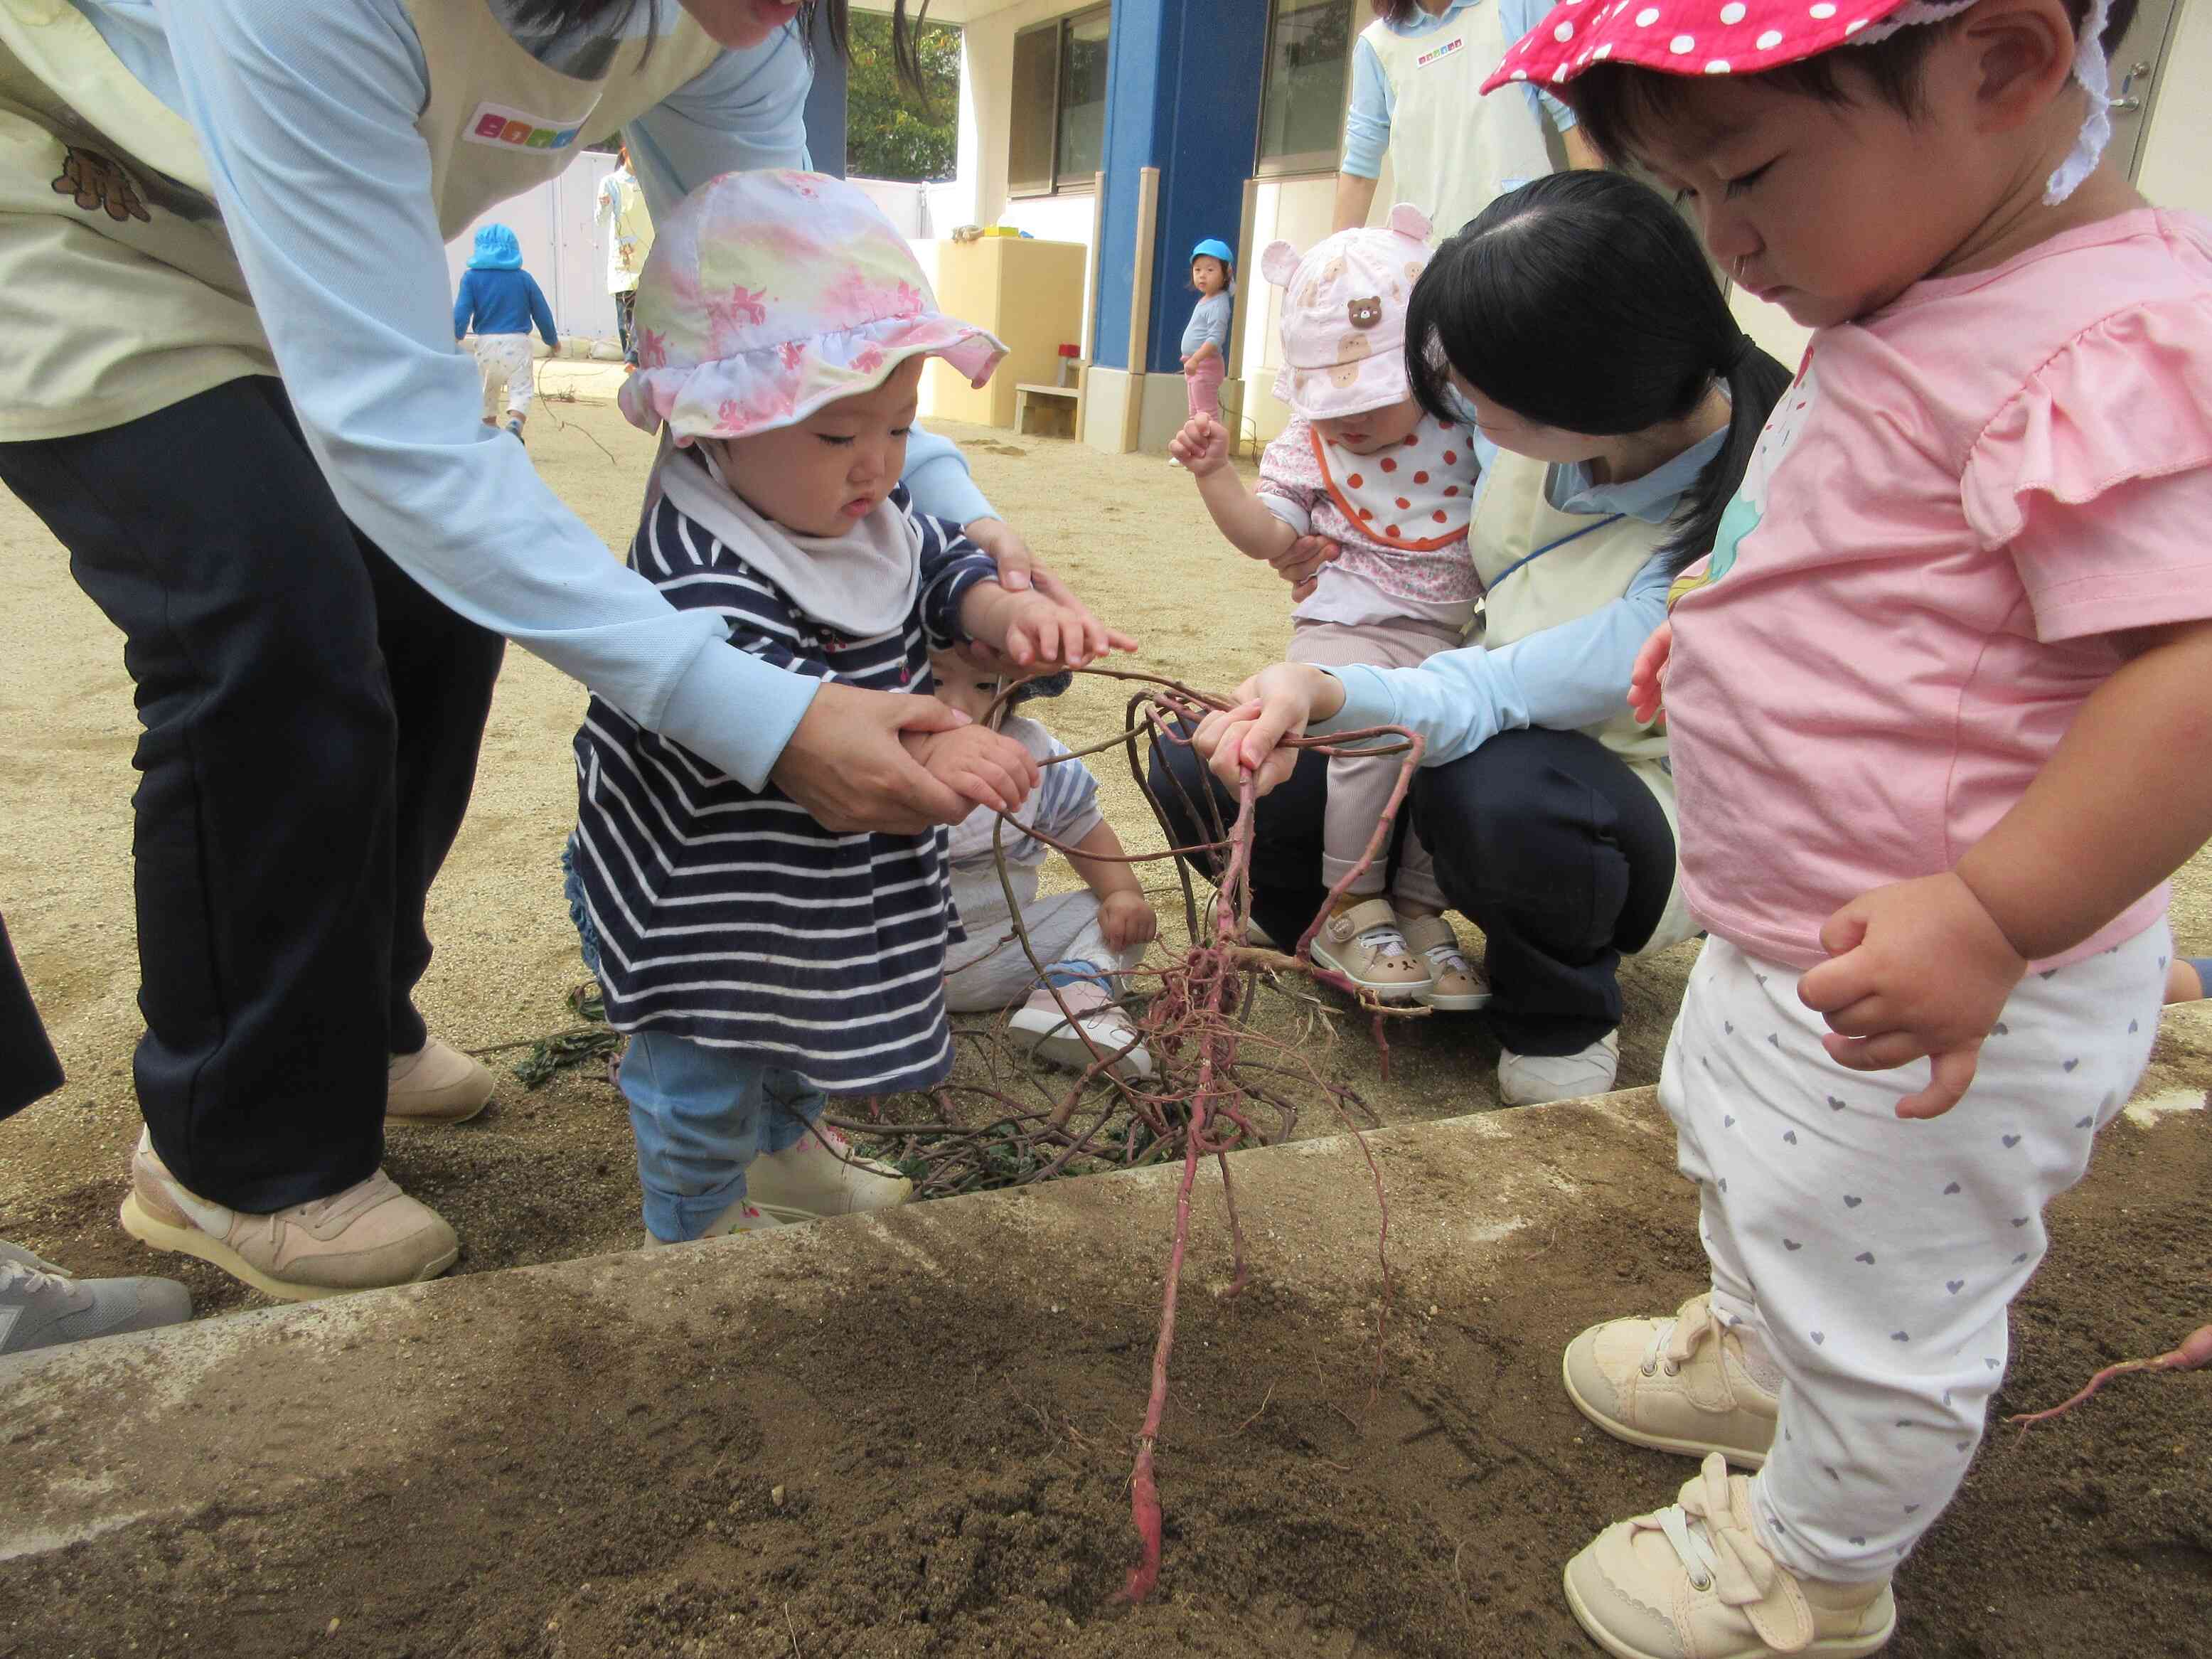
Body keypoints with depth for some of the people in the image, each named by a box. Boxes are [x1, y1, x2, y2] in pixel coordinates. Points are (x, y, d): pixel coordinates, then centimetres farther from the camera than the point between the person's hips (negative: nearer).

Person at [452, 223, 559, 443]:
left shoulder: (472, 277, 0)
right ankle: (515, 422, -31)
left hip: (487, 342, 1)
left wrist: (454, 339, 1)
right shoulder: (523, 278, 3)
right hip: (517, 342, -1)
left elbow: (461, 312, -6)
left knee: (487, 391, 18)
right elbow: (542, 311, 8)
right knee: (521, 388, -3)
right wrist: (552, 339, 21)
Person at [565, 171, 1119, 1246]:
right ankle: (697, 1223, 40)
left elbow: (940, 570, 8)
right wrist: (918, 750, -53)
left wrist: (1006, 611, -15)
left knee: (816, 1027, 30)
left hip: (829, 874, 9)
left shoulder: (874, 518, -4)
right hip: (708, 897, -8)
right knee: (706, 1074, 14)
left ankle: (785, 1150, 57)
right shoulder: (701, 567, -32)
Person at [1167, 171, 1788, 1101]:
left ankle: (1563, 1024, -9)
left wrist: (1329, 693, -53)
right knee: (1198, 762, -15)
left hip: (1636, 809, -5)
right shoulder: (1537, 412, -12)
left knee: (1504, 788, -44)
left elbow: (1494, 697, -37)